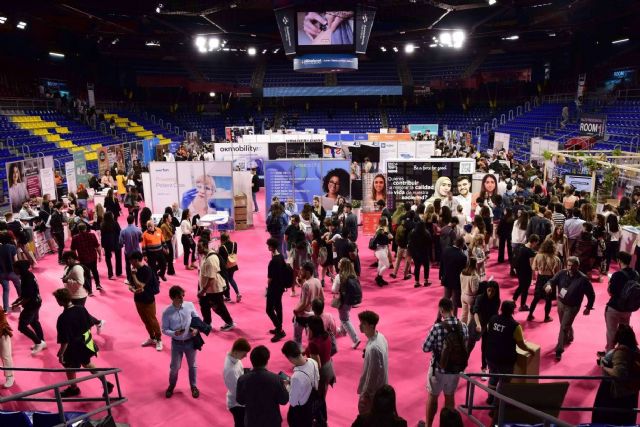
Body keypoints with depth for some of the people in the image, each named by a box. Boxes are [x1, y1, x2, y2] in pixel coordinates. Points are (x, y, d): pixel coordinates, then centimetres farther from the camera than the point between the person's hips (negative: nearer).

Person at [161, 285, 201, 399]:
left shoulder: (190, 305, -11)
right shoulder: (167, 312, -16)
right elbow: (164, 329, -9)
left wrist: (196, 329, -15)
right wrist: (174, 333, -27)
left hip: (190, 341, 1)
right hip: (176, 343, -1)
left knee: (192, 365, 17)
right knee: (175, 367, 13)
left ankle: (193, 386, 39)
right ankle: (171, 386, 41)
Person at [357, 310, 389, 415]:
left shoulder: (373, 347, -34)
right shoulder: (380, 337, -5)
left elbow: (373, 373, -26)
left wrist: (365, 393, -15)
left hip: (373, 390, -9)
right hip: (381, 386, 9)